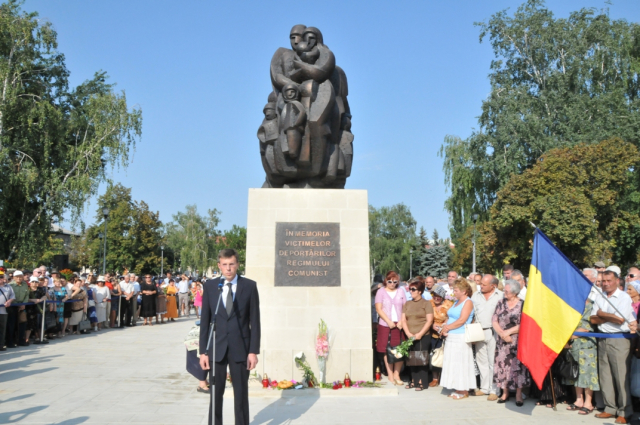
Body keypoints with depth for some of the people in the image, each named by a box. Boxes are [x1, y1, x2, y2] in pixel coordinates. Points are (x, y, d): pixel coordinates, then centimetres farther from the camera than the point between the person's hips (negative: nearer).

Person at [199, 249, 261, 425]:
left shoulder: (249, 286, -2)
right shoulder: (209, 286, 2)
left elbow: (255, 321, -2)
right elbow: (205, 321, 4)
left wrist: (254, 351, -6)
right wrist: (203, 351, 0)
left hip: (240, 347, -1)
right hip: (216, 347, 1)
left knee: (241, 393, 9)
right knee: (215, 393, 9)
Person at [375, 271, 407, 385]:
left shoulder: (401, 292, 12)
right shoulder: (381, 292, 4)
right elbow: (379, 309, -3)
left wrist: (401, 321, -8)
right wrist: (389, 321, -12)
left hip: (399, 325, 2)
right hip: (385, 325, -2)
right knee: (387, 351, 2)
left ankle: (396, 374, 13)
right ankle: (390, 375, 11)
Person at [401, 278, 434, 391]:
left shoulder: (426, 303, 0)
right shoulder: (407, 304, 13)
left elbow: (429, 320, -7)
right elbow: (403, 320, 9)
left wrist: (420, 334, -13)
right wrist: (408, 333, -6)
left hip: (423, 336, -4)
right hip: (410, 337, 4)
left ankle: (422, 382, 7)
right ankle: (414, 381, 17)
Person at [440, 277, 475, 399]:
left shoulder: (468, 302, -9)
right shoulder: (456, 302, 16)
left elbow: (462, 320, -17)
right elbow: (450, 318, 16)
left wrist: (448, 327, -9)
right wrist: (445, 328, -1)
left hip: (461, 338, -8)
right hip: (451, 338, 8)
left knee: (460, 363, -3)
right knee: (453, 363, 9)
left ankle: (464, 391, 5)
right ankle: (458, 389, 16)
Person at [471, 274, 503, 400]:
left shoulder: (501, 296, -1)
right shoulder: (476, 295, 11)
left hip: (493, 332, -5)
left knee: (493, 362, -3)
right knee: (481, 361, 11)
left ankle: (494, 390, 5)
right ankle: (484, 387, 21)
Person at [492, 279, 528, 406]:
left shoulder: (523, 305, -5)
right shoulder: (501, 303, 7)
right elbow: (494, 320, 3)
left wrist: (507, 332, -11)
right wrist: (502, 334, -11)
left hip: (517, 342, -4)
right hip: (502, 342, 4)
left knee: (517, 366, -2)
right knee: (502, 365, 6)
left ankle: (519, 394, 9)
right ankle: (505, 393, 18)